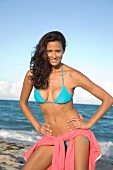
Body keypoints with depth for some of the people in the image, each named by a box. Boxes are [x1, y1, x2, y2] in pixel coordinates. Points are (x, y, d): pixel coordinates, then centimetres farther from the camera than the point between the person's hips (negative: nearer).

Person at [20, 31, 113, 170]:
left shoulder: (72, 75, -11)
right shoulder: (32, 75, -2)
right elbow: (23, 103, 16)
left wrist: (88, 124, -8)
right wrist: (37, 126, 7)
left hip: (76, 136, -3)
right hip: (51, 139, 3)